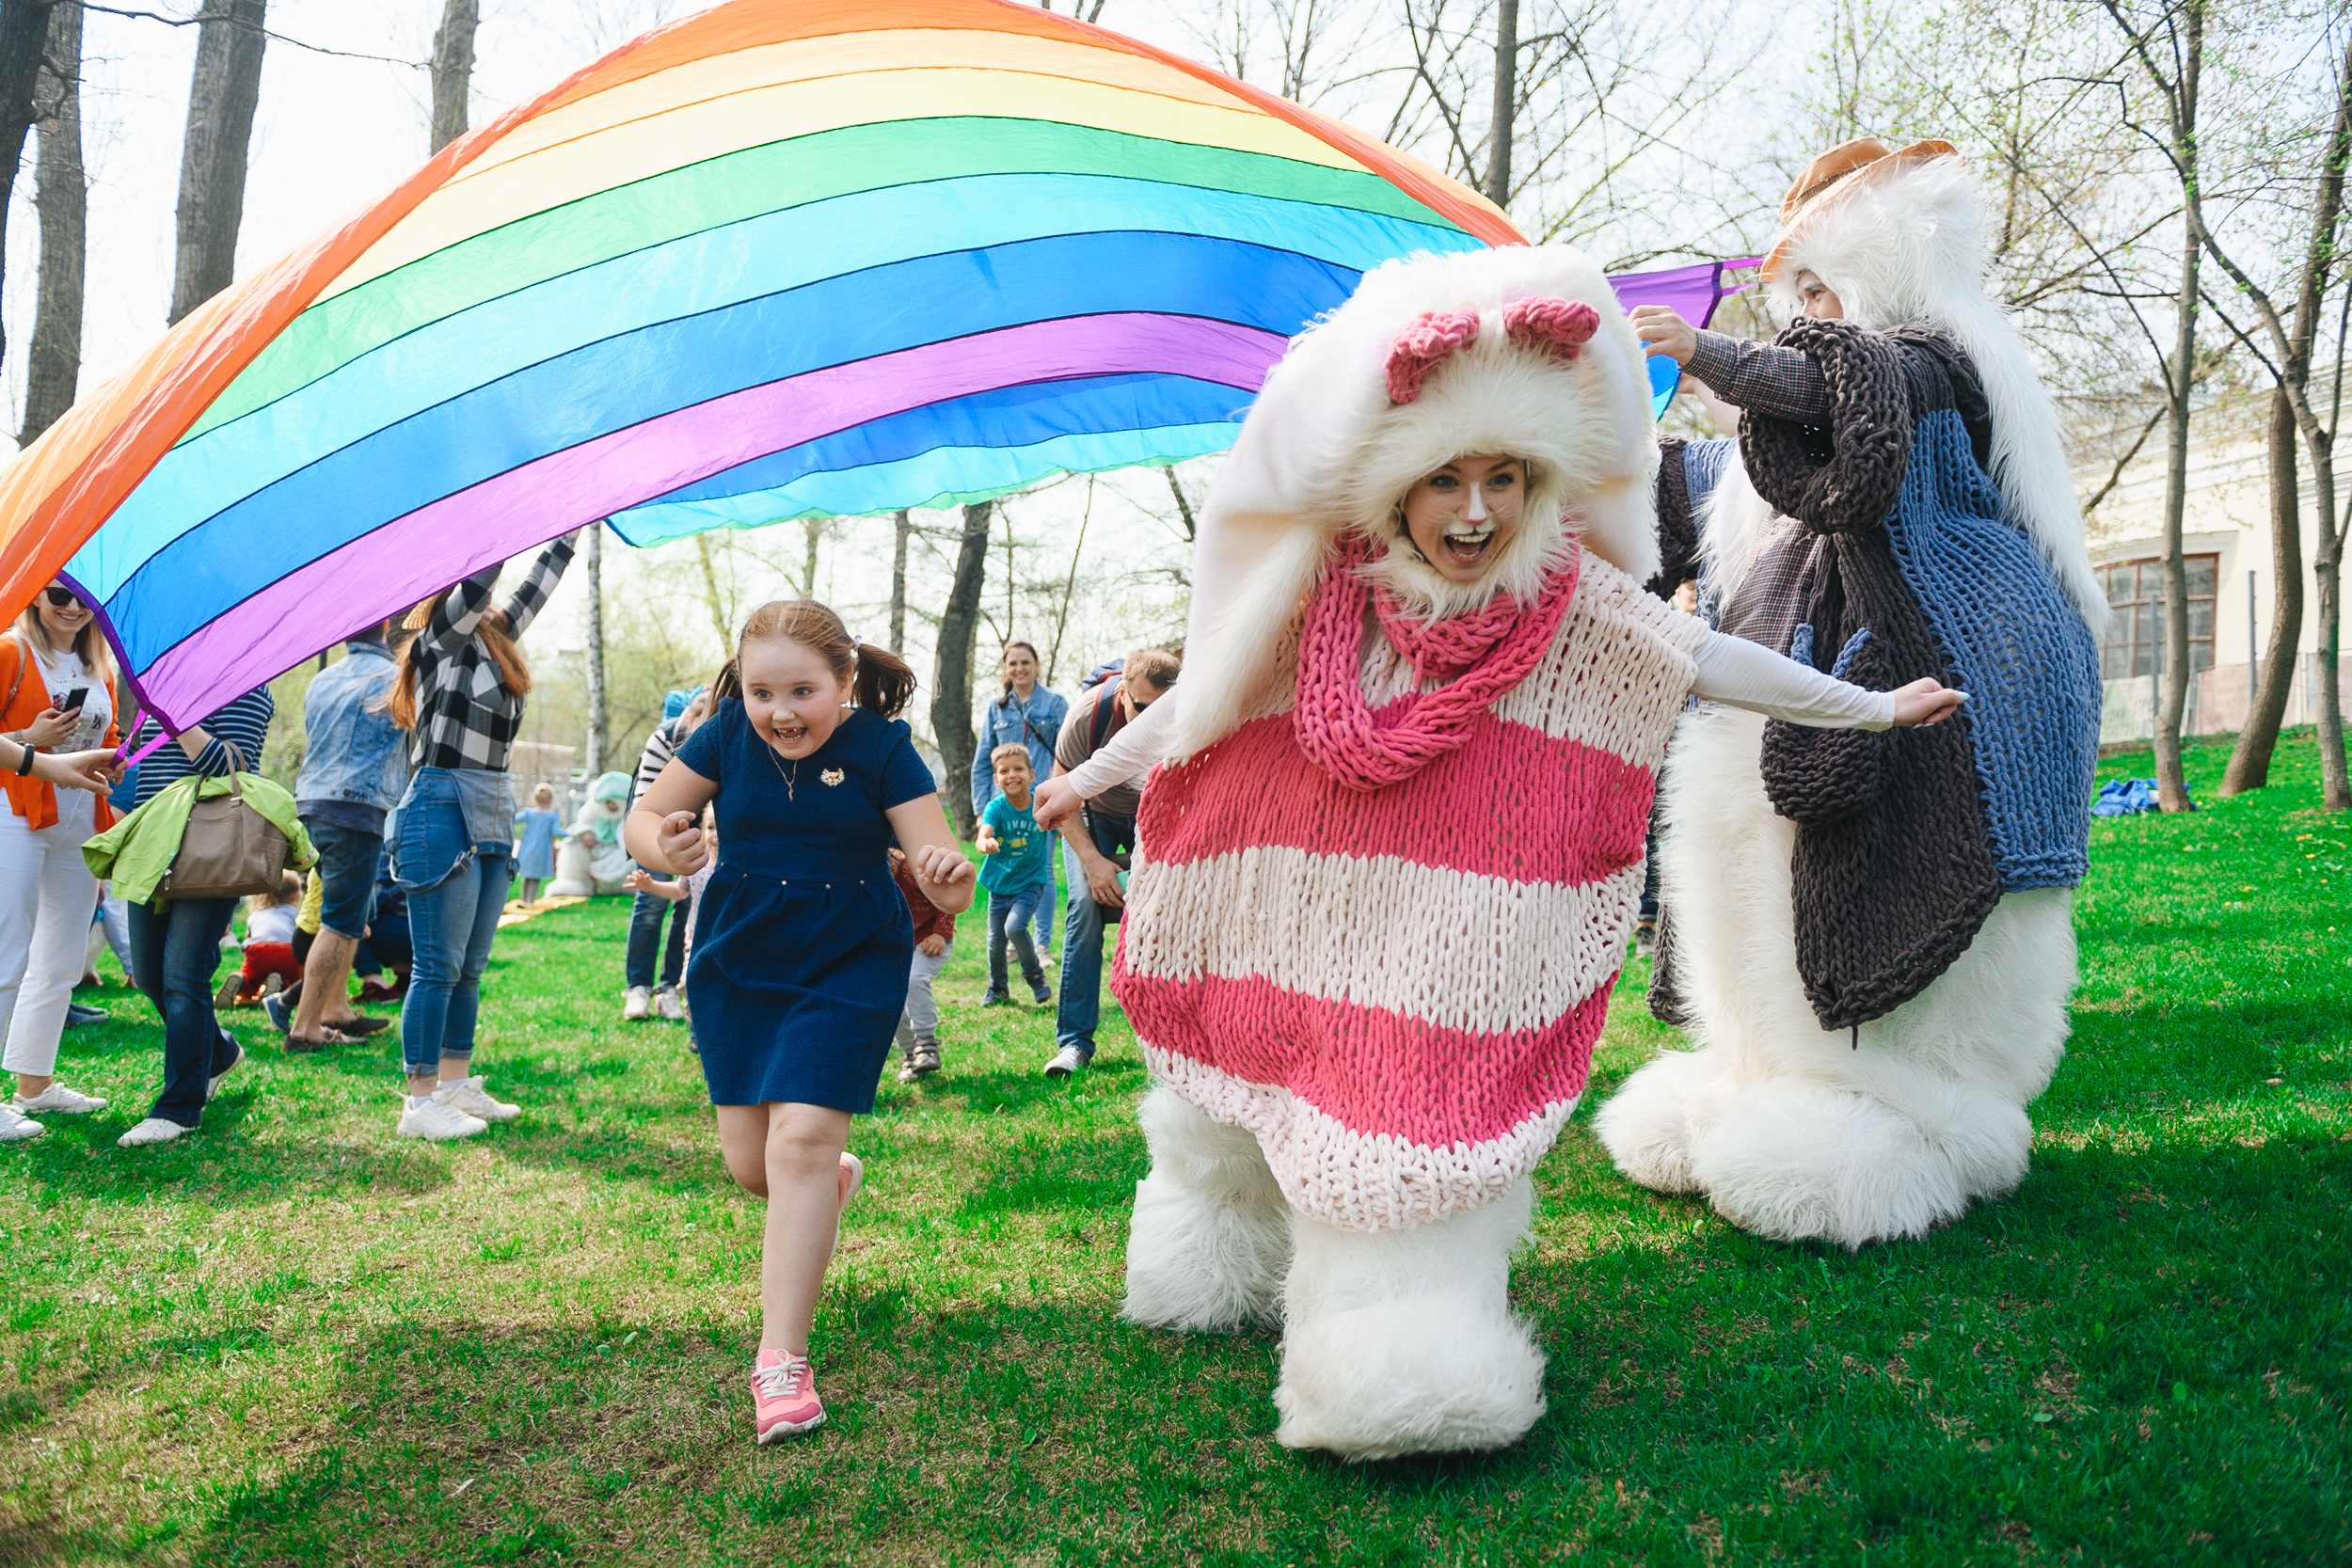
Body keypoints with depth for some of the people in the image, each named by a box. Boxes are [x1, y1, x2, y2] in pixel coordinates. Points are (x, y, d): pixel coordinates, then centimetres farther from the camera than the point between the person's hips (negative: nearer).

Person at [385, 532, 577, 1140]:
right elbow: (476, 585, -20)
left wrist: (569, 532, 34)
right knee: (438, 967, -6)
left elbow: (533, 590, 29)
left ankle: (457, 1085, 21)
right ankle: (421, 1102, -1)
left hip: (492, 817, 8)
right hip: (443, 811, -8)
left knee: (470, 967, 13)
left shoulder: (493, 637, 16)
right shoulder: (441, 638, -5)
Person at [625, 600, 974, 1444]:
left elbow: (938, 868, -17)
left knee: (803, 1137, -15)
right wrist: (663, 847, -26)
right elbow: (643, 816, -2)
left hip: (849, 969, -3)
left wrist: (947, 876, -42)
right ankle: (829, 1184, 43)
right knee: (749, 1161, 6)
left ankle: (782, 1361, -7)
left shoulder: (882, 747, -14)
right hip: (737, 964, 3)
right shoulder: (727, 736, -8)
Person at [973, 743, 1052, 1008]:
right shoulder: (996, 807, -15)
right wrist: (985, 844, -54)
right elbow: (982, 838, -33)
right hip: (999, 883, 2)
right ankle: (997, 989, 34)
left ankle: (1035, 977, 2)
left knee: (1014, 927, -23)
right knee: (995, 940, 9)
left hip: (1031, 881, -2)